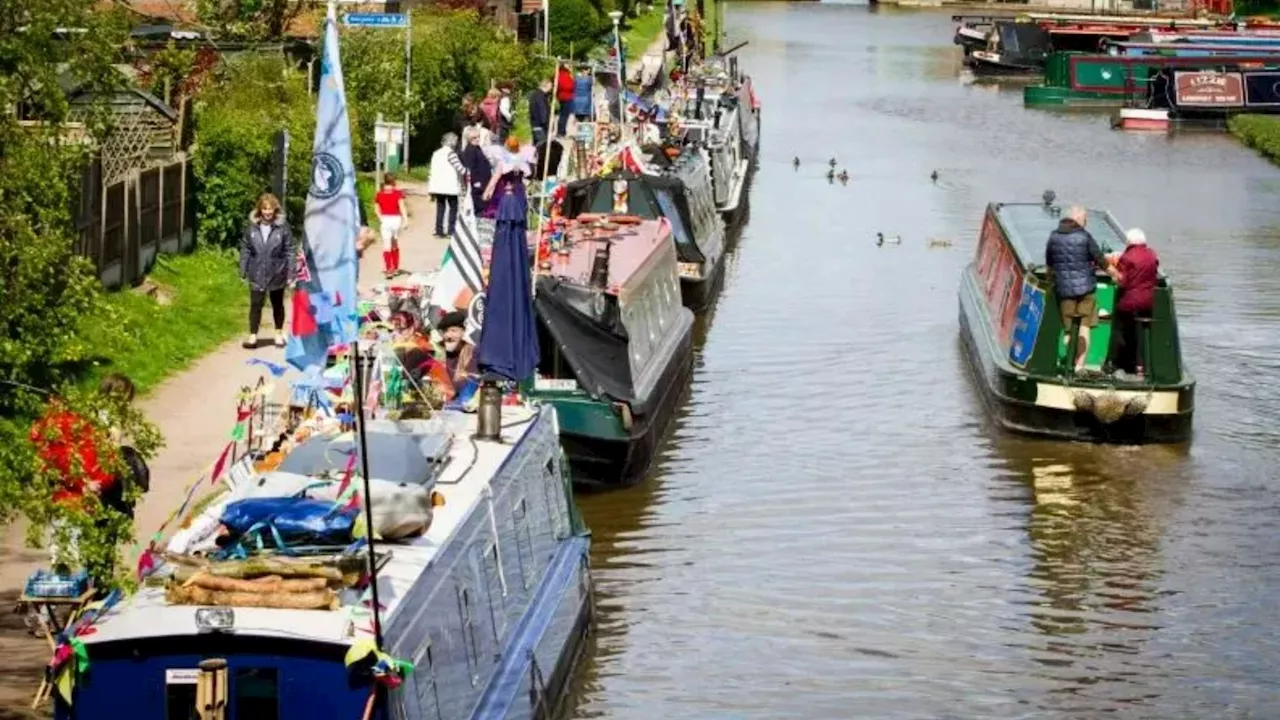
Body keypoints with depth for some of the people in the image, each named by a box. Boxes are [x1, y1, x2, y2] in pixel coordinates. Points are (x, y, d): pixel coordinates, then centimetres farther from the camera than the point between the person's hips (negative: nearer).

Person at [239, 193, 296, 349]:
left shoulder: (283, 227, -10)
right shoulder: (252, 227, -3)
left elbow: (291, 251, -8)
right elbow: (245, 249, 3)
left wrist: (291, 273, -10)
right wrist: (243, 271, 2)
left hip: (277, 274, -1)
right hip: (257, 274, 1)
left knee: (277, 305, 16)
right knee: (255, 304, -2)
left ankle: (279, 334, 30)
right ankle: (253, 335, 6)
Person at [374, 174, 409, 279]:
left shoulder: (379, 195, 1)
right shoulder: (398, 193, -4)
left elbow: (377, 210, 3)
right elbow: (402, 207, -11)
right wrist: (406, 220, -14)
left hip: (385, 220, 0)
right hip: (396, 219, 0)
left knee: (386, 246, -2)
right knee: (395, 245, 17)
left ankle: (388, 270, -14)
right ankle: (395, 268, 27)